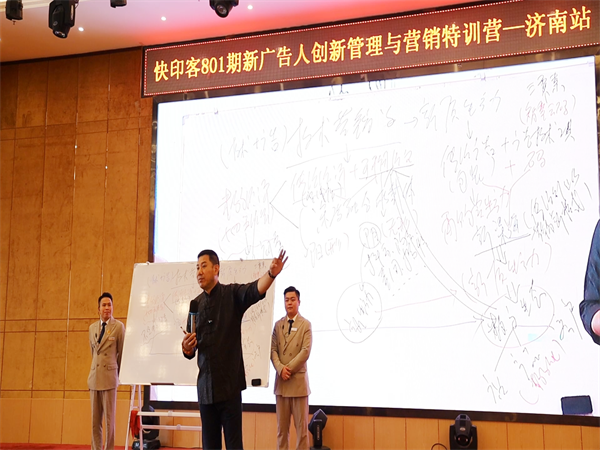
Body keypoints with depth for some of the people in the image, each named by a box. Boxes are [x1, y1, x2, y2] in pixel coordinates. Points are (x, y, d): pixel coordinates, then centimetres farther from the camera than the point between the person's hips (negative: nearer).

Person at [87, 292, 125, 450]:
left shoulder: (119, 326, -3)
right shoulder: (92, 327, 12)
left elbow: (121, 353, 4)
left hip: (109, 377, -4)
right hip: (94, 377, 5)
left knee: (109, 418, -3)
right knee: (95, 420, 6)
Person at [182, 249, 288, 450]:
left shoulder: (233, 294, -1)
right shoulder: (196, 304, 10)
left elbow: (256, 290, -24)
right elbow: (190, 352, 14)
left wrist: (271, 274, -44)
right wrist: (186, 347, -10)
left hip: (229, 384, -4)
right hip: (205, 386, 4)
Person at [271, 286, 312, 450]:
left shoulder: (306, 325, 2)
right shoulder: (278, 325, 11)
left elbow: (306, 351, -9)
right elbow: (273, 350, 4)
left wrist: (289, 368, -13)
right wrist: (280, 369, -12)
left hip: (298, 380, -3)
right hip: (281, 381, 3)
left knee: (301, 426, -1)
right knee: (282, 426, 6)